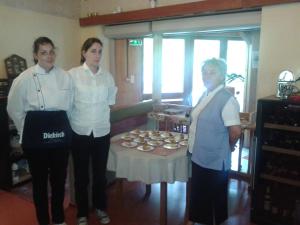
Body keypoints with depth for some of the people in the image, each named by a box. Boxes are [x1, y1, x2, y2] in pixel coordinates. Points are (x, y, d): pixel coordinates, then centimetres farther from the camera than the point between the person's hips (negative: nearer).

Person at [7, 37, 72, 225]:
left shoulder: (64, 76, 1)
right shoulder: (25, 78, -7)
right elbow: (14, 109, 1)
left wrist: (59, 124, 11)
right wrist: (29, 130, 6)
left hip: (61, 132, 3)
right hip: (36, 133, -2)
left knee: (59, 176, 13)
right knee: (39, 178, 10)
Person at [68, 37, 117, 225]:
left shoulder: (108, 76, 4)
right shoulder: (73, 74, -6)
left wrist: (99, 113, 3)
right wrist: (76, 118, -1)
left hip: (102, 131, 3)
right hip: (80, 132, -2)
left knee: (100, 173, 15)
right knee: (81, 174, 10)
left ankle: (101, 208, 36)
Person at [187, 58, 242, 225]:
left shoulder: (227, 99, -21)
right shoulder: (205, 95, 6)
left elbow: (235, 131, -24)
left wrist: (229, 147, -8)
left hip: (215, 160, -8)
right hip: (199, 155, 8)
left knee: (215, 196, 13)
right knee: (198, 191, 23)